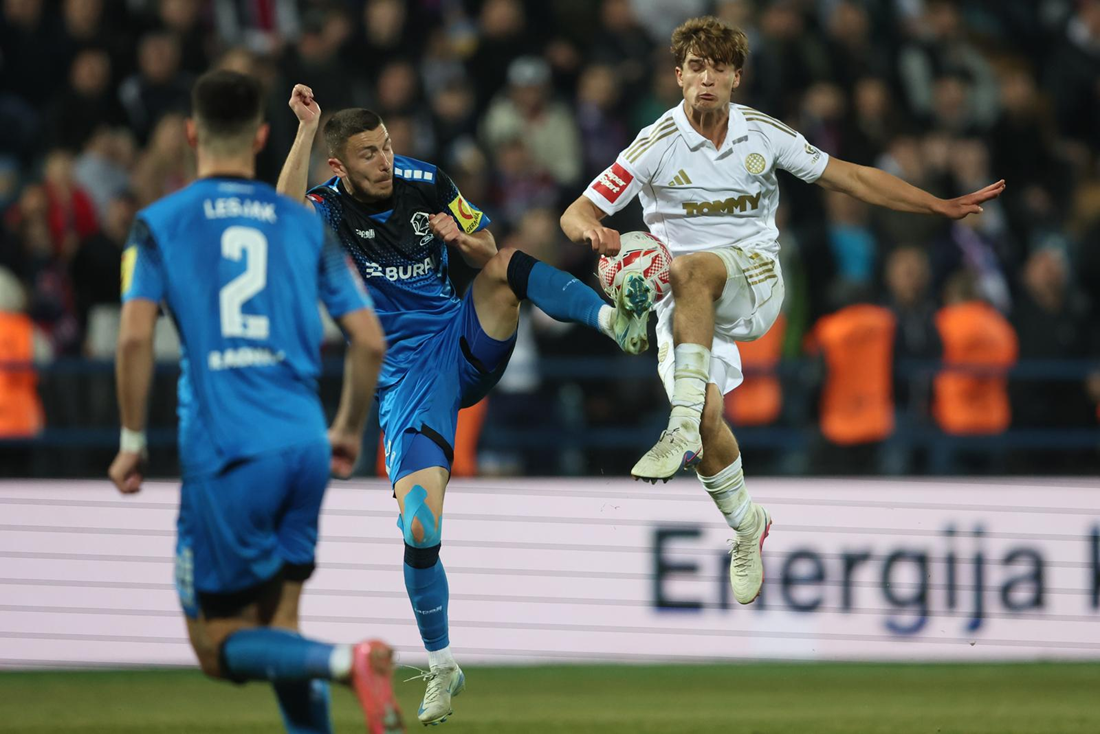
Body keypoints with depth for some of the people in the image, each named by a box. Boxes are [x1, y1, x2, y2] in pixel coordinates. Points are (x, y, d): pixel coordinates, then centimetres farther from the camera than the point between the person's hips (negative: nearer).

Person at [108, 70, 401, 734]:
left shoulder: (159, 224, 3)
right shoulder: (305, 224, 11)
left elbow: (135, 336, -9)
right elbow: (371, 339, 8)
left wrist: (132, 442, 1)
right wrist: (349, 431, 22)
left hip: (225, 455, -4)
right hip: (304, 447, 4)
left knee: (218, 645, 1)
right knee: (279, 624, 16)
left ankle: (349, 662, -25)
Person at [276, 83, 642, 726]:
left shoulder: (426, 184, 2)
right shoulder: (333, 208, -8)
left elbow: (492, 252, 12)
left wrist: (467, 240, -11)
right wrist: (307, 130, -37)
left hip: (466, 343, 2)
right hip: (405, 376, -2)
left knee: (509, 265, -26)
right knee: (420, 531, -12)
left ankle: (612, 318, -47)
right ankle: (442, 667, 7)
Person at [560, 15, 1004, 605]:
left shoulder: (764, 135, 1)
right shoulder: (658, 145, -7)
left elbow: (850, 178, 12)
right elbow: (576, 213, -9)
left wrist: (942, 206, 11)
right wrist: (593, 231, -34)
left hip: (755, 279, -1)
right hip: (683, 302, 1)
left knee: (691, 269, -35)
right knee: (707, 418, -15)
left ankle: (682, 429, -42)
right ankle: (746, 523, 14)